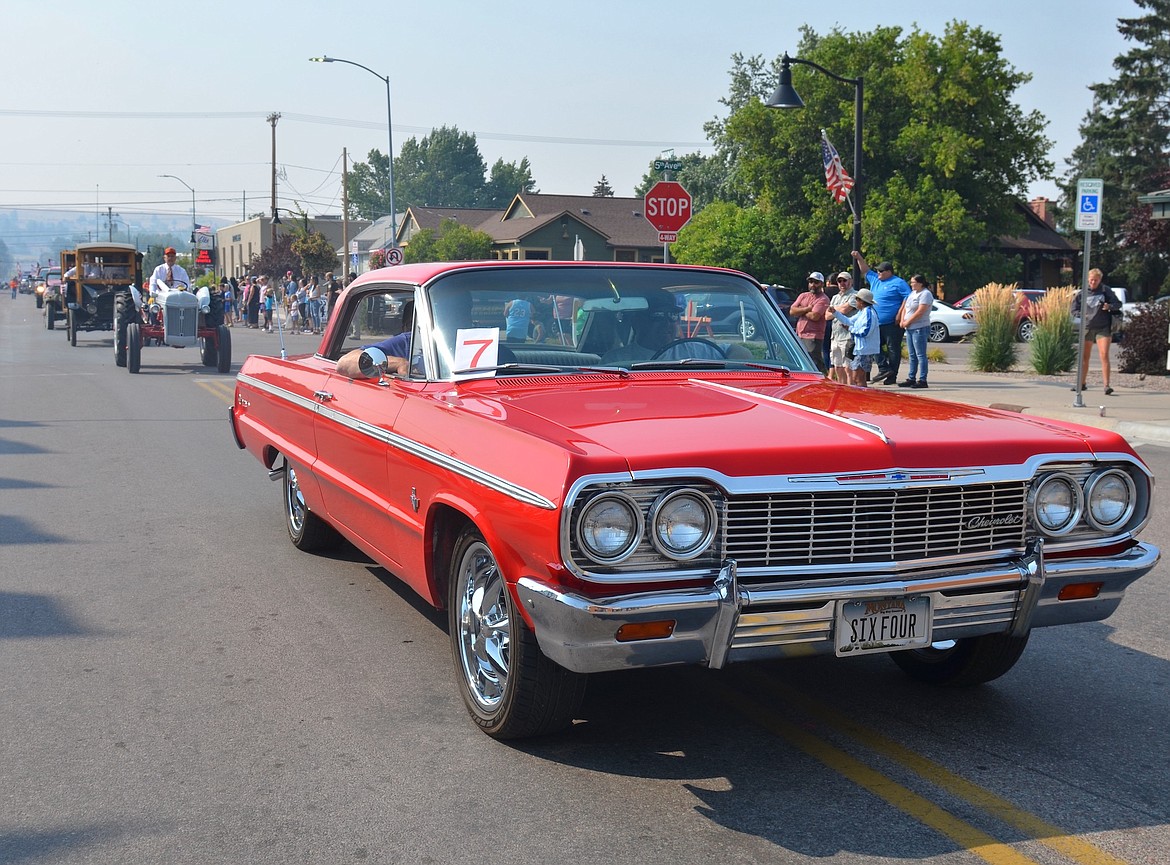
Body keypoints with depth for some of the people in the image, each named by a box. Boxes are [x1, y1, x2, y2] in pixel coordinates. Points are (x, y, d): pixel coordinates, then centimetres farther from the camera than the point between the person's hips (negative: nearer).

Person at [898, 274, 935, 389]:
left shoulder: (925, 294, -10)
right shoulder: (912, 293, 17)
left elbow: (920, 312, -18)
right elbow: (905, 308, 18)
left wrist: (908, 322, -12)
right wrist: (902, 321, 2)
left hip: (920, 328, -9)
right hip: (909, 328, 9)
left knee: (920, 355, -8)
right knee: (912, 355, 12)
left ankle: (922, 380, -8)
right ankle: (911, 379, 17)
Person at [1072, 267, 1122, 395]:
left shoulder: (1106, 291, -1)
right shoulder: (1082, 292, 3)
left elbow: (1118, 304, 5)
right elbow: (1074, 309, 9)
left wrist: (1110, 306, -16)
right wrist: (1081, 315, -11)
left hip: (1103, 328, -3)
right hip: (1087, 327, 3)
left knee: (1104, 356, -13)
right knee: (1084, 357, 12)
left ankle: (1106, 385, -15)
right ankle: (1082, 383, 25)